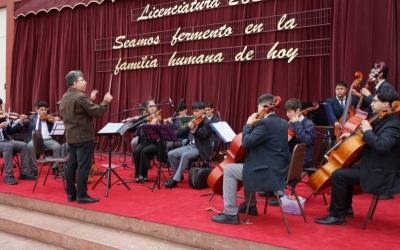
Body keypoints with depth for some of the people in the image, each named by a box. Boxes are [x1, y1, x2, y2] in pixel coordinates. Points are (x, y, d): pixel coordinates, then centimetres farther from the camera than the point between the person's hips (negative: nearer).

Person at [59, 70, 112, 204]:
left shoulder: (65, 97, 12)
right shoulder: (81, 97, -18)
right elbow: (96, 112, -19)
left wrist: (91, 100, 16)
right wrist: (106, 101, -6)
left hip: (71, 136, 10)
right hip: (83, 137, -10)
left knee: (72, 164, 12)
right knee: (83, 166, -4)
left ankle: (71, 194, 19)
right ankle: (81, 196, 0)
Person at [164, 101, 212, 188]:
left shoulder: (207, 123, -8)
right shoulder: (193, 121, 13)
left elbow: (202, 135, -23)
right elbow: (184, 132, 14)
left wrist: (193, 129, -42)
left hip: (200, 148, -7)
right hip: (190, 145, 8)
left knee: (185, 155, -34)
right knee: (171, 154, -8)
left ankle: (175, 180, -26)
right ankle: (178, 175, 7)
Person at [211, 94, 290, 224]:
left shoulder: (265, 123, -18)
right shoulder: (283, 123, 12)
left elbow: (246, 142, -20)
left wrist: (249, 124, -7)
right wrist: (254, 124, 16)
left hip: (268, 173, -10)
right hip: (278, 171, 10)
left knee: (229, 169, -3)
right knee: (248, 167, 32)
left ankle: (231, 214, -2)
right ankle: (250, 206, 39)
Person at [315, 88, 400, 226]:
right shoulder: (383, 120, 9)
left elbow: (382, 145, -40)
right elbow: (373, 137, 27)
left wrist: (367, 131, -27)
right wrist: (353, 134, 14)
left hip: (380, 174, -11)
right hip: (374, 167, 11)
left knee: (338, 174, -18)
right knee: (346, 167, 25)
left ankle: (337, 215, -5)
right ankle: (346, 208, 32)